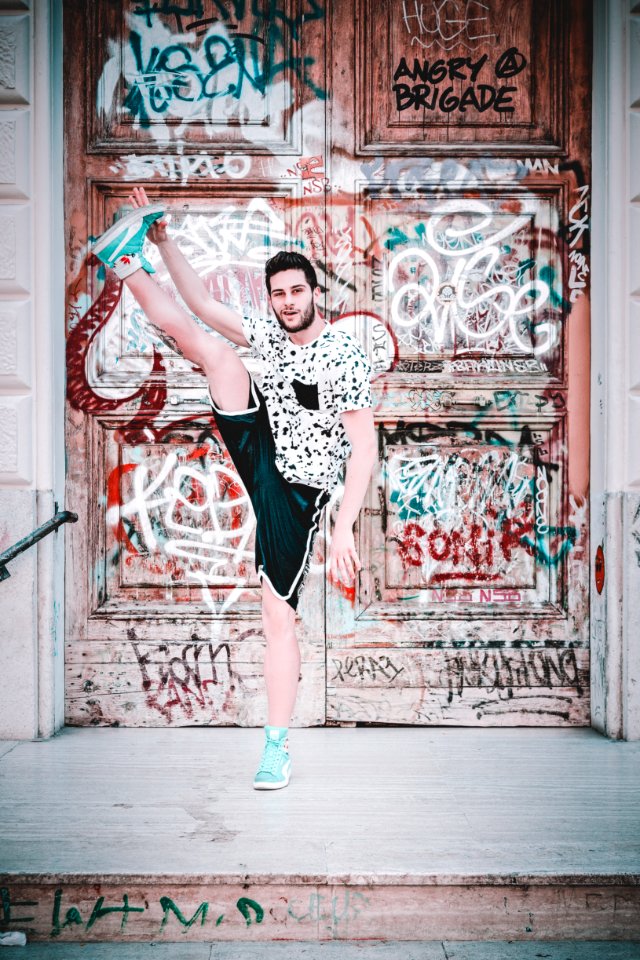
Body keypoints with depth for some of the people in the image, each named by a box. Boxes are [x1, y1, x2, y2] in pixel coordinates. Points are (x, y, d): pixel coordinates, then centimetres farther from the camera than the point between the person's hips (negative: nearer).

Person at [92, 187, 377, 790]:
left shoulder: (346, 358, -15)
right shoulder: (268, 334, 4)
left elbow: (364, 449, -18)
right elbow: (203, 303, 14)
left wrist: (344, 531, -24)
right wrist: (163, 243, 9)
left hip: (297, 494, -5)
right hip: (258, 460, 5)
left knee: (278, 616, -6)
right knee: (213, 349, -8)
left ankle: (277, 747, 5)